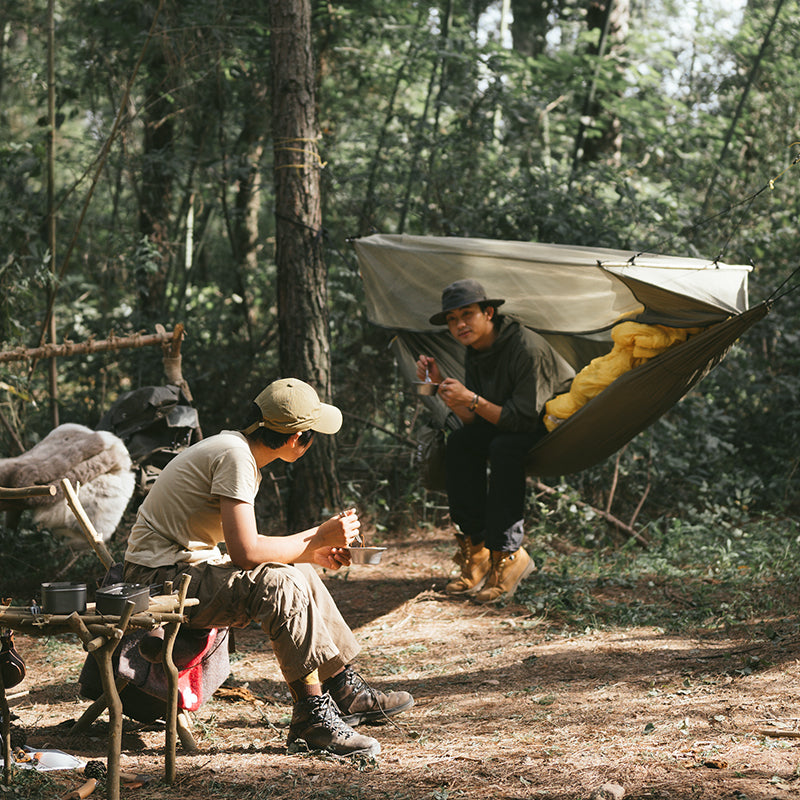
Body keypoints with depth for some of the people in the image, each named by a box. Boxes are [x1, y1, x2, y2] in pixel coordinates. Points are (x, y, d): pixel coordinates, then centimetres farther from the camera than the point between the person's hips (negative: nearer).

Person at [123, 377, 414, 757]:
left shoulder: (237, 448, 10)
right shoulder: (235, 456, -20)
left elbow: (242, 545, 15)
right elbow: (245, 552, -26)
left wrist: (309, 551, 8)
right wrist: (317, 538, -15)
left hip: (185, 564, 11)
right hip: (160, 576, -11)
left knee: (300, 573, 14)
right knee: (281, 585, -26)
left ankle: (346, 691, 20)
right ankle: (312, 716, -18)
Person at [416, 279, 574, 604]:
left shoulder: (527, 349, -26)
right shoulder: (475, 354, 1)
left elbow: (523, 418, -28)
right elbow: (475, 421, -1)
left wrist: (472, 400, -33)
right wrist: (441, 385, -10)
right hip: (521, 427, 9)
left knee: (505, 447, -33)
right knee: (460, 442, -10)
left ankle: (507, 553, -26)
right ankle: (476, 548, -11)